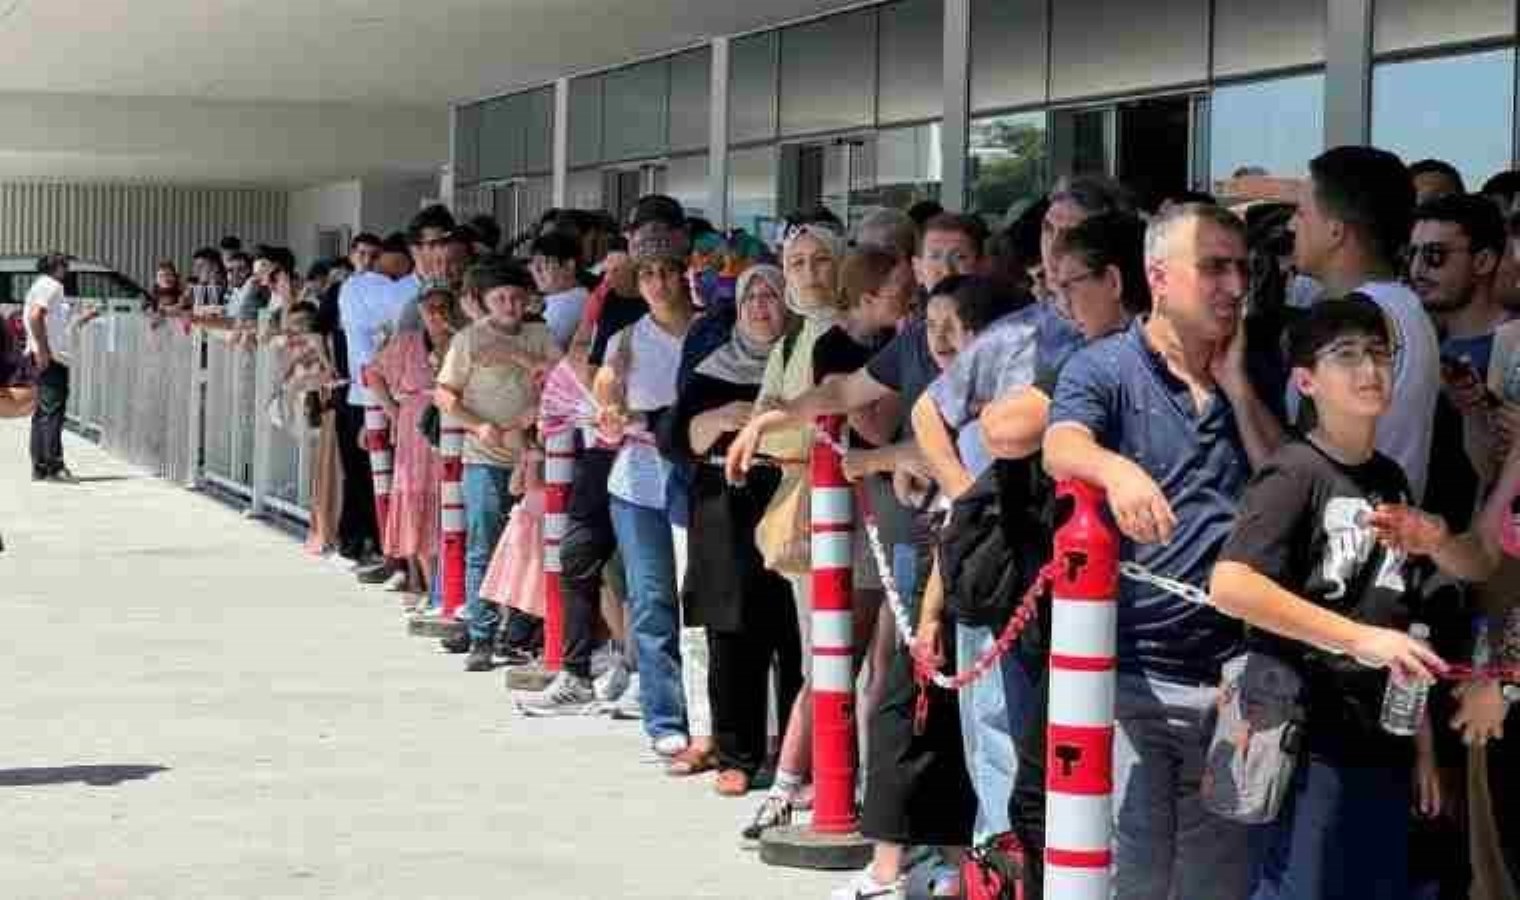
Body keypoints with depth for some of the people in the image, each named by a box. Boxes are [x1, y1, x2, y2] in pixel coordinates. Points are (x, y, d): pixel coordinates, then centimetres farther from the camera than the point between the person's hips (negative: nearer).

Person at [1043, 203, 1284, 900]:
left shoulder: (1245, 381, 14)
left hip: (1228, 678, 5)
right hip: (1127, 675, -5)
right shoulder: (1103, 368, -1)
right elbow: (1061, 448, -22)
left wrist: (1236, 384, -1)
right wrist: (1117, 469, -44)